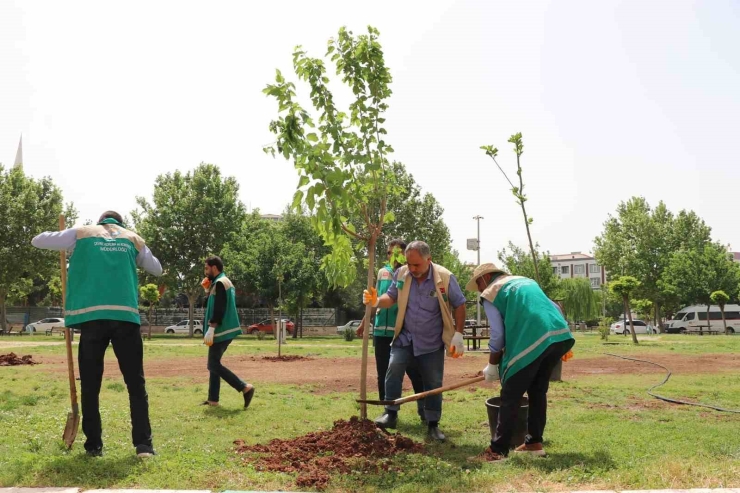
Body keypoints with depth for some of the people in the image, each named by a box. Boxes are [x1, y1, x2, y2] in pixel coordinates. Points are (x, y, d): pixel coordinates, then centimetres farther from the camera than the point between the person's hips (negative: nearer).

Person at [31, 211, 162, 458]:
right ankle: (143, 444, -1)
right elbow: (157, 269, 31)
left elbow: (38, 240, 22)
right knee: (136, 383, 4)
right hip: (126, 316, 1)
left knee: (90, 385, 9)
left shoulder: (82, 233, 14)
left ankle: (94, 445, 11)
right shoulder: (133, 238, 18)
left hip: (92, 316, 0)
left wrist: (60, 235, 39)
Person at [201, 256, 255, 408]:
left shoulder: (220, 283, -13)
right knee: (214, 364, 13)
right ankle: (213, 399, 15)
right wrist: (208, 291, 13)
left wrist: (210, 329, -24)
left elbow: (219, 309, -22)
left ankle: (245, 388, -12)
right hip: (224, 330, 10)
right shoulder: (224, 282, 19)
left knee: (214, 365, -9)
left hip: (221, 331, -10)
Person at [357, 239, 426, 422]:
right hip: (382, 331, 5)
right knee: (384, 374, 10)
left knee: (415, 372, -4)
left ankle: (424, 411, 5)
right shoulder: (382, 272, 11)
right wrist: (364, 323, 20)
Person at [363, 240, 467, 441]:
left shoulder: (445, 278, -16)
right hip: (405, 338, 1)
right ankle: (391, 414, -9)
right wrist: (377, 301, -21)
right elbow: (391, 297, 2)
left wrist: (458, 335, -12)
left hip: (433, 342, -1)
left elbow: (459, 305, -8)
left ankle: (433, 425, 19)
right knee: (394, 368, -20)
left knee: (434, 383, 6)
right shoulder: (401, 274, -9)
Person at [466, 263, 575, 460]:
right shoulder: (526, 281, 31)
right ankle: (534, 443, 23)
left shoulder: (490, 293, 10)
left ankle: (498, 451, 4)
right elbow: (554, 308, 29)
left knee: (511, 397, 2)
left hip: (531, 341, -7)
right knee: (538, 391, 21)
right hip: (560, 336, 7)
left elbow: (498, 335, 4)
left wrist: (492, 366, 15)